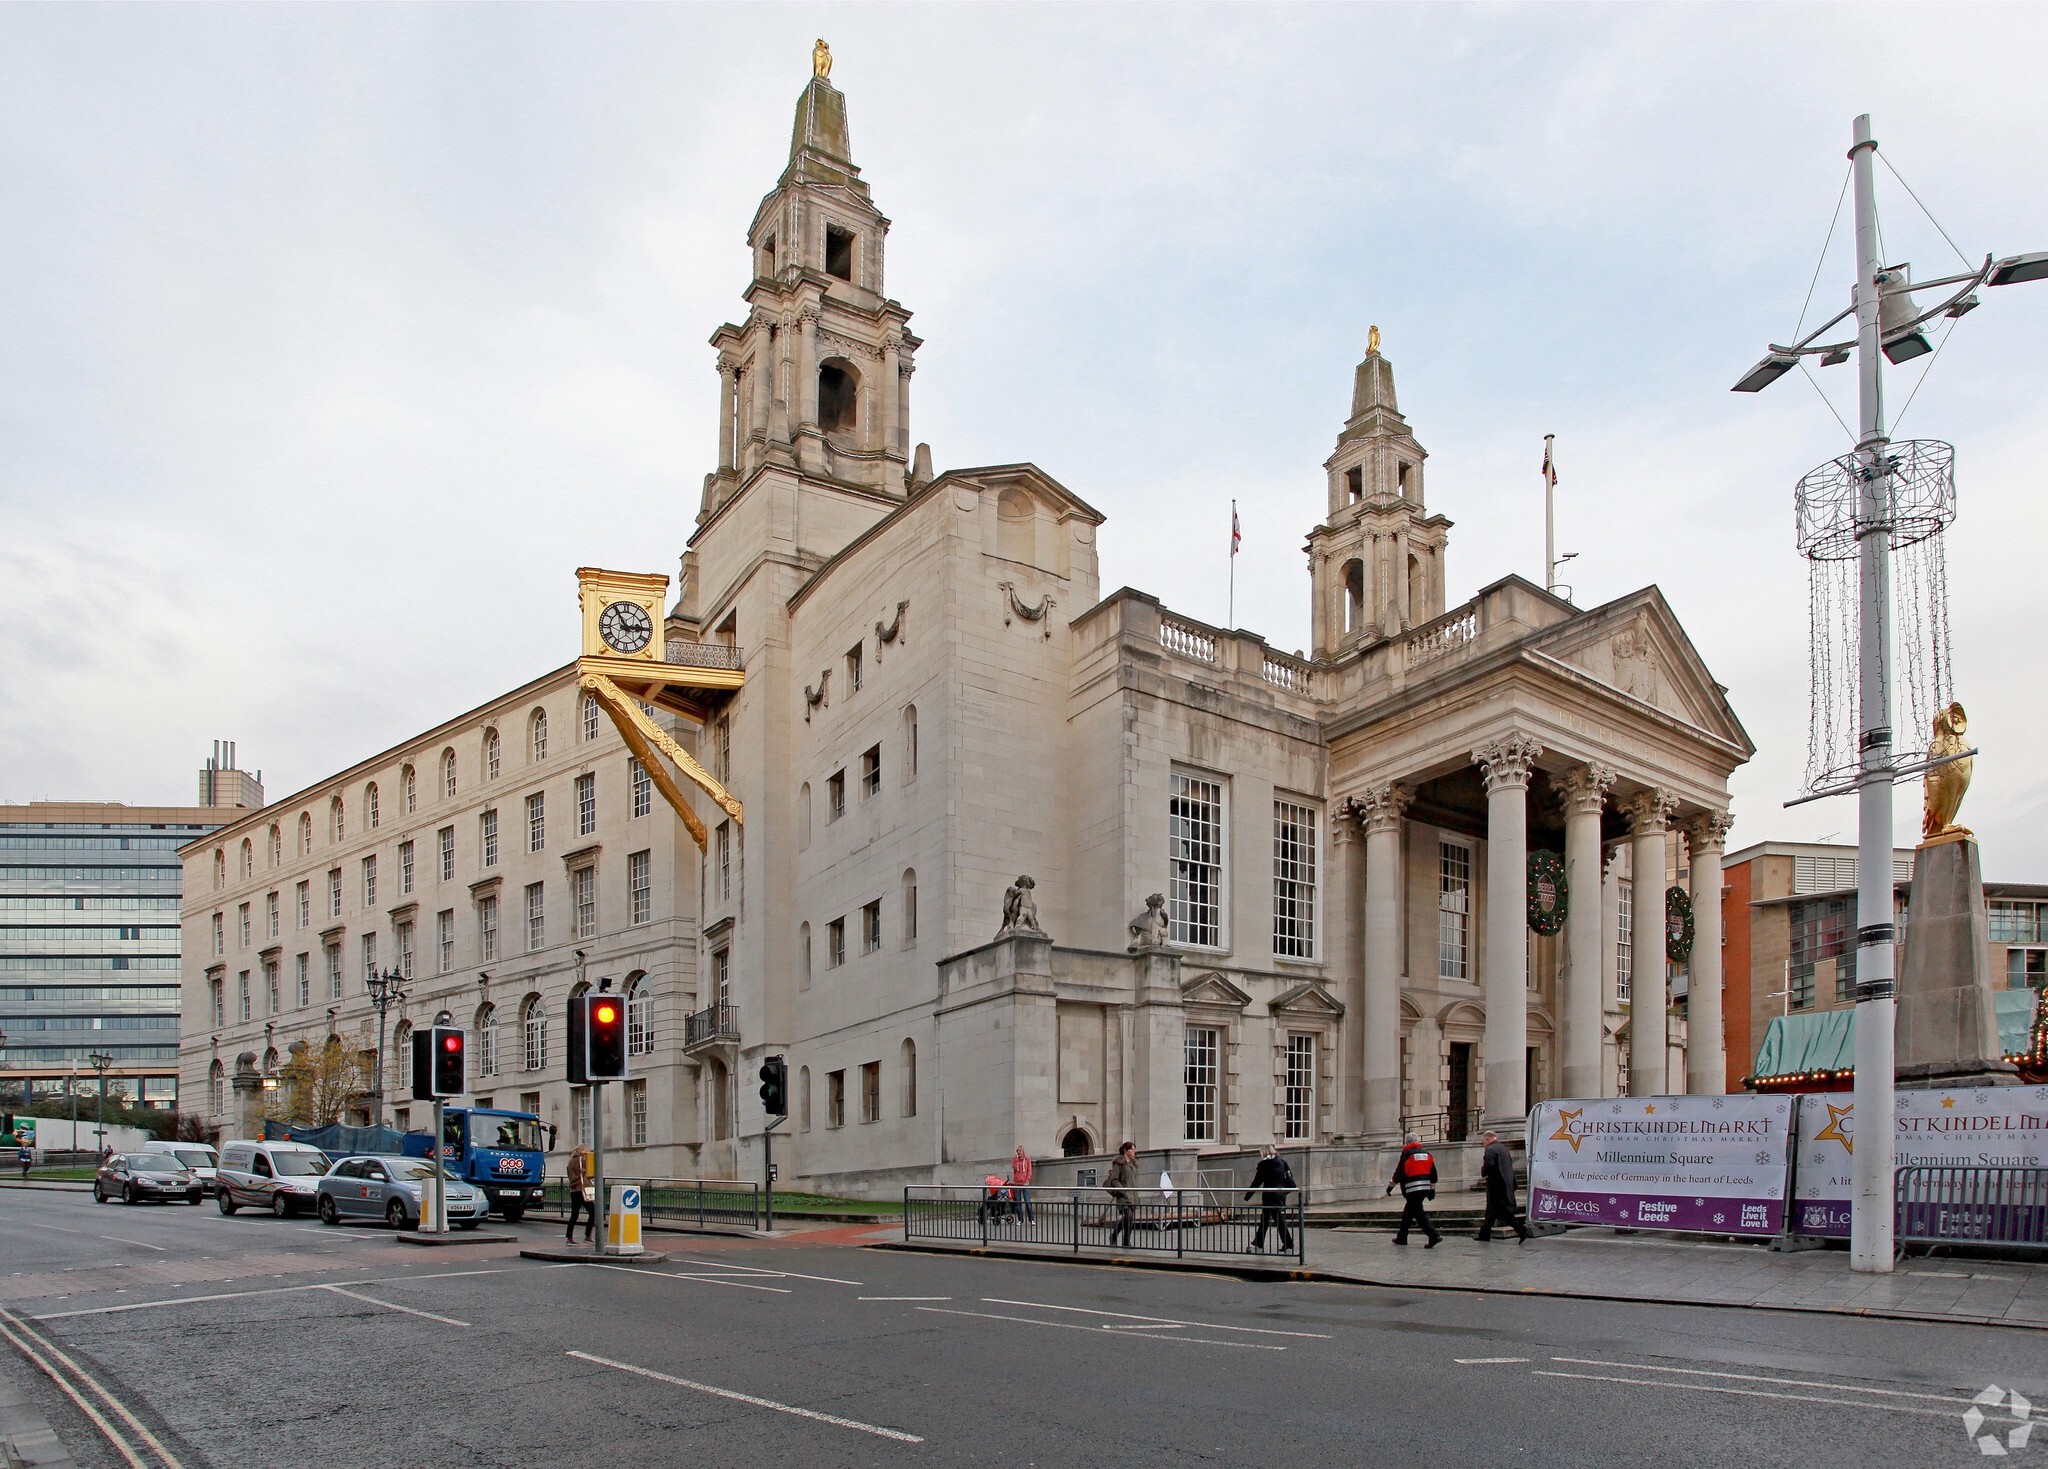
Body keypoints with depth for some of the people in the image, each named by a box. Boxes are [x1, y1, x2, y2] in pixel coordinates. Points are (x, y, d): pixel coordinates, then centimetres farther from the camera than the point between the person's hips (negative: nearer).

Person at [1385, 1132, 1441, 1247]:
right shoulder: (1426, 1153, 13)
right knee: (1408, 1212, 18)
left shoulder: (1407, 1154, -7)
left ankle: (1434, 1236, -20)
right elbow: (1433, 1173, 15)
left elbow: (1399, 1172, -9)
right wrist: (1432, 1189, 22)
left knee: (1419, 1214, -8)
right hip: (1425, 1188, 7)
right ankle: (1402, 1237, 26)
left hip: (1413, 1189, -7)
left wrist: (1391, 1185, 4)